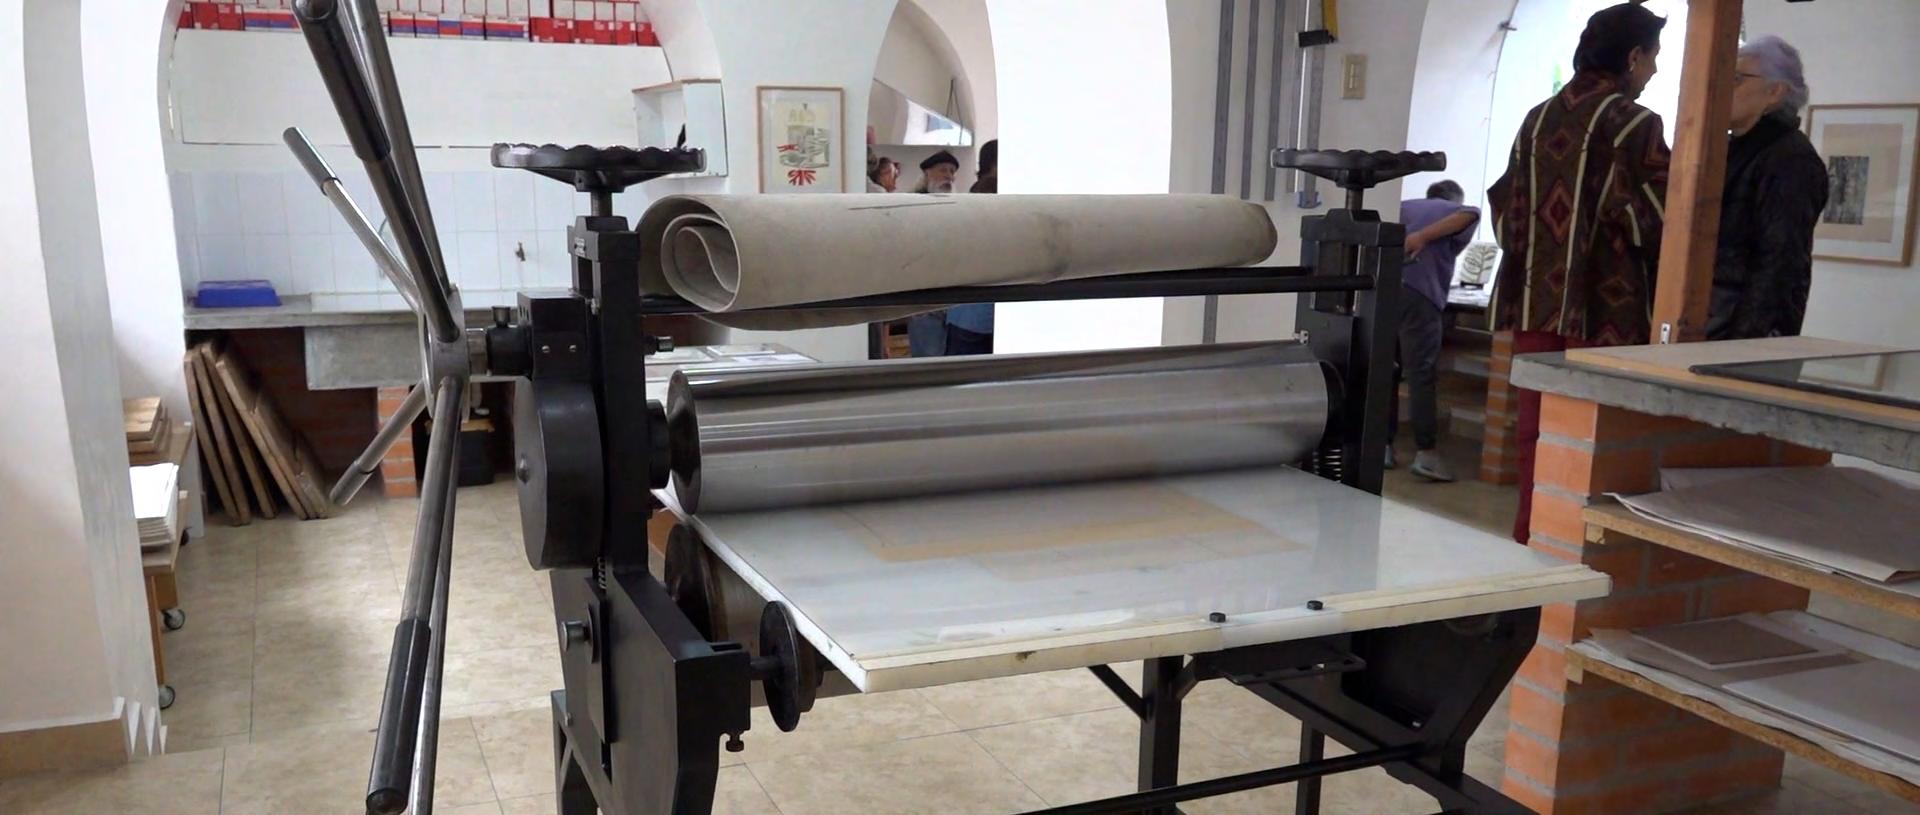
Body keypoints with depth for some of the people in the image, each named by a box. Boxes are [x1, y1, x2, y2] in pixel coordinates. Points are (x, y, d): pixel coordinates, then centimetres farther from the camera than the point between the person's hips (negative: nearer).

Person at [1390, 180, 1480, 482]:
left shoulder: (1403, 207, 30)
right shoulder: (1454, 211, 18)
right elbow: (1470, 214, -6)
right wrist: (1423, 237, -10)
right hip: (1418, 293, -4)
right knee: (1422, 373, -5)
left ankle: (1382, 445, 10)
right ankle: (1426, 452, -9)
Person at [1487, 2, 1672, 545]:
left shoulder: (1537, 120, 11)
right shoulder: (1633, 125, -7)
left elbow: (1505, 209, 13)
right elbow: (1655, 219, -11)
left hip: (1536, 298, 6)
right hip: (1605, 305, -6)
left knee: (1535, 423, 10)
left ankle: (1530, 534, 17)